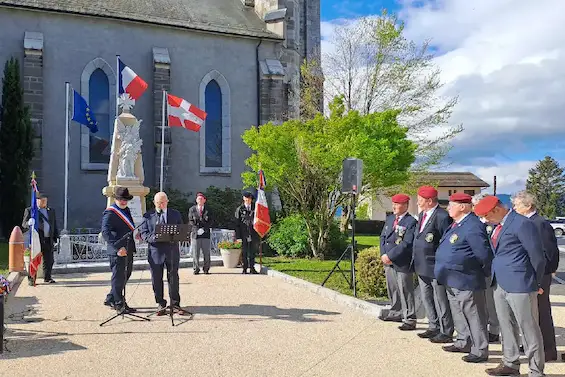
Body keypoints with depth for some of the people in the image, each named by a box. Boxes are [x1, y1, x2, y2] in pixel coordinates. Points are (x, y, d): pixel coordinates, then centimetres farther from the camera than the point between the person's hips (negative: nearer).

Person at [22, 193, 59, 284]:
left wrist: (56, 237, 11)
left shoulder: (51, 211, 17)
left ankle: (47, 277, 18)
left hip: (48, 240, 4)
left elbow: (55, 225, 19)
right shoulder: (29, 210, 3)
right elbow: (24, 224, -2)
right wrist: (28, 223, -26)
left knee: (49, 260, 5)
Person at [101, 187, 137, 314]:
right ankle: (119, 305, 10)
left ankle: (111, 299, 31)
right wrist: (118, 247, -29)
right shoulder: (110, 213, -12)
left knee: (125, 276, 17)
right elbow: (105, 233, -22)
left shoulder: (126, 210, 17)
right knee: (118, 277, 0)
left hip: (128, 250, 9)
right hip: (117, 251, -9)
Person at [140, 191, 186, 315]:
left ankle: (175, 303, 17)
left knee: (173, 278, 6)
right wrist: (152, 237, -18)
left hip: (172, 251, 0)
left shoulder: (176, 214, 10)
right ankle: (161, 304, 17)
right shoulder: (148, 216, 7)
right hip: (155, 251, 0)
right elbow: (143, 233, 2)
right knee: (157, 279, 5)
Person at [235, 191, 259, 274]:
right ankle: (245, 269, 11)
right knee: (244, 253, 3)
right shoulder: (239, 209, 3)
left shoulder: (255, 208, 9)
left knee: (252, 252, 6)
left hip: (254, 235, 2)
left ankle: (252, 268, 13)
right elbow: (237, 224, 1)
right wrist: (238, 236, -7)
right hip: (244, 235, -2)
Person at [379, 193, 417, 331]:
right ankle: (396, 313, 33)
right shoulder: (390, 219, 12)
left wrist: (390, 256, -18)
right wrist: (383, 255, -2)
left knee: (405, 291, -1)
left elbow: (406, 243, -19)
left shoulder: (411, 222, -12)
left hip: (402, 263, -7)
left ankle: (409, 320, 7)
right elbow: (383, 237, 13)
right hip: (388, 262, 7)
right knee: (392, 289, 18)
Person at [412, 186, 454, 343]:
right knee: (427, 299, 18)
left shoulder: (442, 217, -17)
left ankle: (446, 332, 13)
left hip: (436, 267, -9)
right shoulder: (422, 215, 12)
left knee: (441, 301, 2)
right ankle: (433, 327, 31)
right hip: (422, 266, 9)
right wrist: (416, 260, 15)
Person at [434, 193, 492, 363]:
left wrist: (486, 273, -9)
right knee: (458, 313, 21)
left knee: (473, 316, 1)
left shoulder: (472, 227, -21)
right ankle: (463, 343, 35)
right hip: (452, 279, 10)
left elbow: (484, 254, -21)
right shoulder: (456, 225, 11)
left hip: (466, 281, -10)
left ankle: (480, 351, 11)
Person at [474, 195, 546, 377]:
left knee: (529, 329, 3)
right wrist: (495, 277, 12)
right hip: (500, 285, 9)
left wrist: (537, 283, -3)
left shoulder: (522, 224, -14)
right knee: (506, 327, 17)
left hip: (520, 286, -8)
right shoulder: (498, 226, 11)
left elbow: (537, 256, -11)